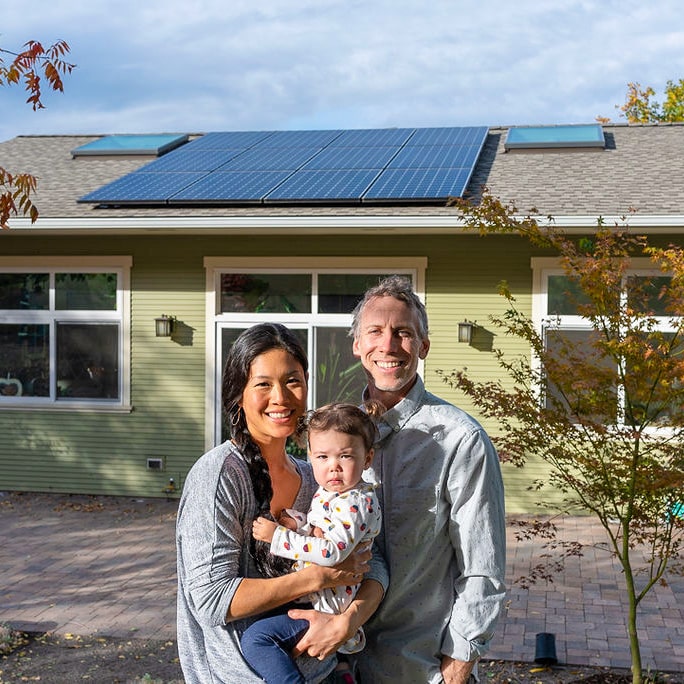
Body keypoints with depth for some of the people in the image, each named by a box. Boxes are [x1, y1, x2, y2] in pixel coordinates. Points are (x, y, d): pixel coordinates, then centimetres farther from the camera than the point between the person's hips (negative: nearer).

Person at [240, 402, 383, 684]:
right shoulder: (328, 493, 8)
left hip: (330, 609, -11)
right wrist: (297, 524, -4)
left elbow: (332, 552, -31)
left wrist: (277, 536, -26)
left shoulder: (355, 503, -22)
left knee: (256, 637, -20)